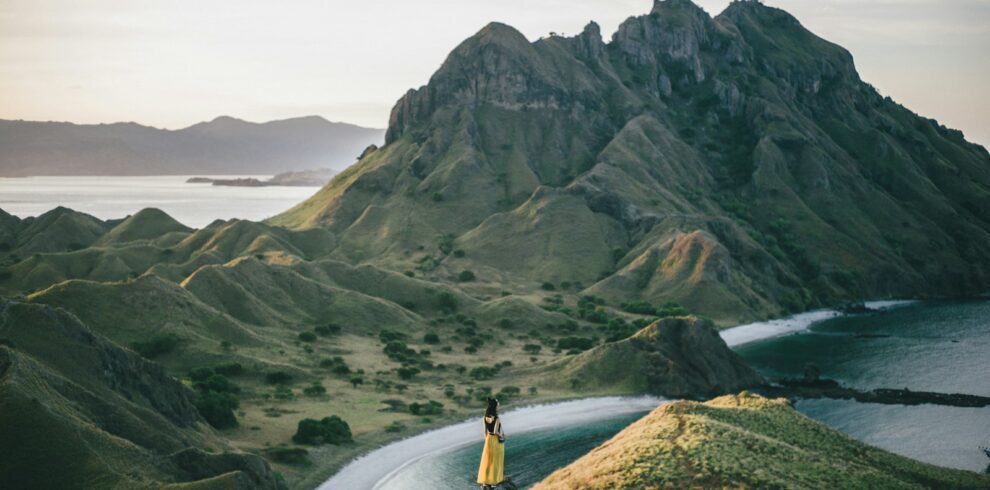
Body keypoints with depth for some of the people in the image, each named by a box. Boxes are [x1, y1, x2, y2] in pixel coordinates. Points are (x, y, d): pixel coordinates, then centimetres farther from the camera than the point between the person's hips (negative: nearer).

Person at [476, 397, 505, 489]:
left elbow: (485, 431, 7)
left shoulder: (486, 417, 0)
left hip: (489, 440, 6)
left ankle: (484, 482, 13)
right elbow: (495, 432, -26)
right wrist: (501, 435, -6)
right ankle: (490, 483, 9)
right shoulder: (496, 418, -21)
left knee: (487, 461, 11)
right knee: (494, 462, 5)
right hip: (496, 441, -6)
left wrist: (487, 440, 17)